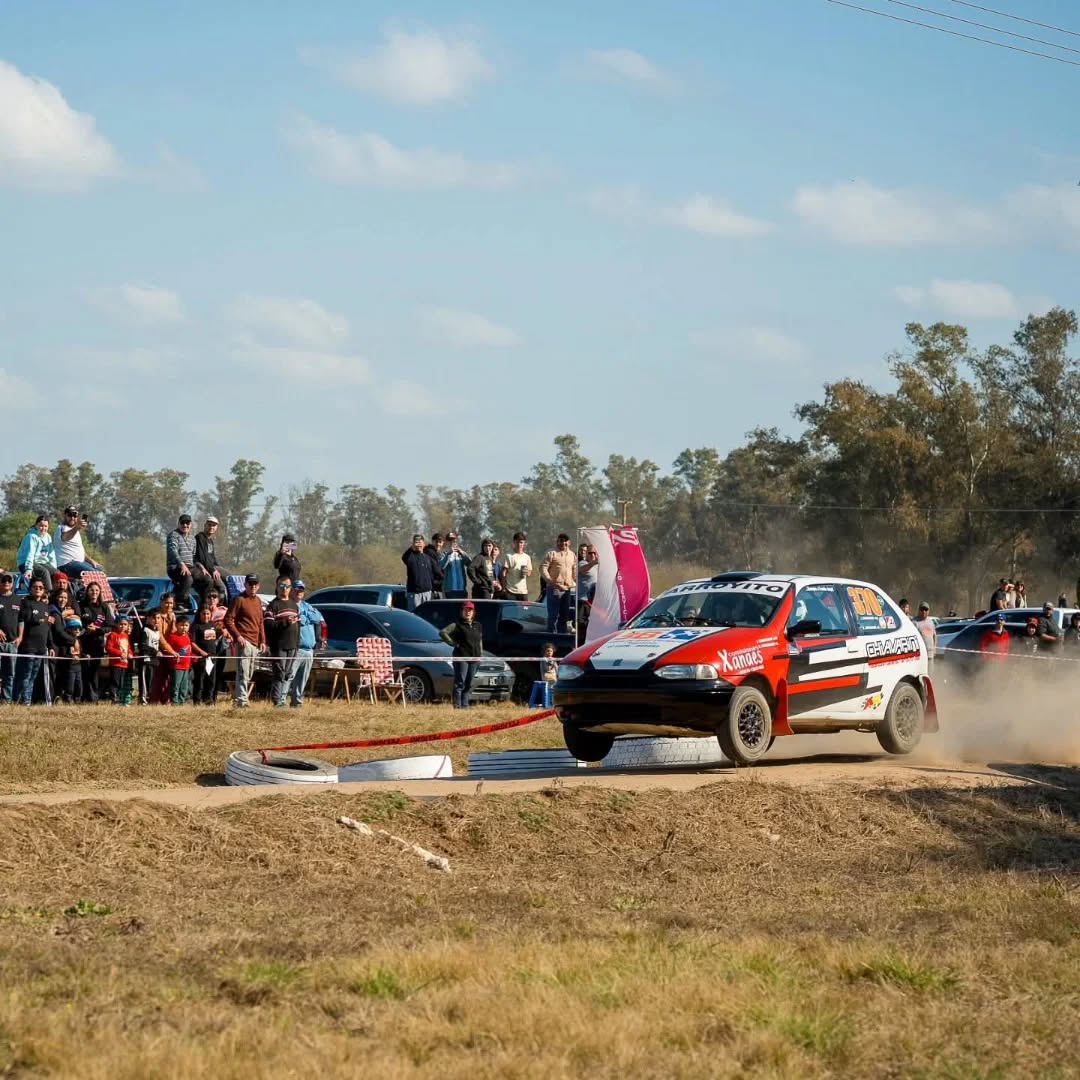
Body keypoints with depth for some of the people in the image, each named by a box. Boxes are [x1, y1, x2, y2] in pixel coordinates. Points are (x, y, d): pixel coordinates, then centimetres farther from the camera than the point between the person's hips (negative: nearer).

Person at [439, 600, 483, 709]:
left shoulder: (477, 626, 17)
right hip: (461, 658, -6)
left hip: (474, 659, 6)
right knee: (460, 683, -9)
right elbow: (443, 632, -10)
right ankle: (457, 705, -10)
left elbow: (480, 640, 27)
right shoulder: (457, 625, -1)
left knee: (469, 684, 8)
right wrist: (453, 643, -11)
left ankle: (465, 705, 12)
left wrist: (480, 653, 16)